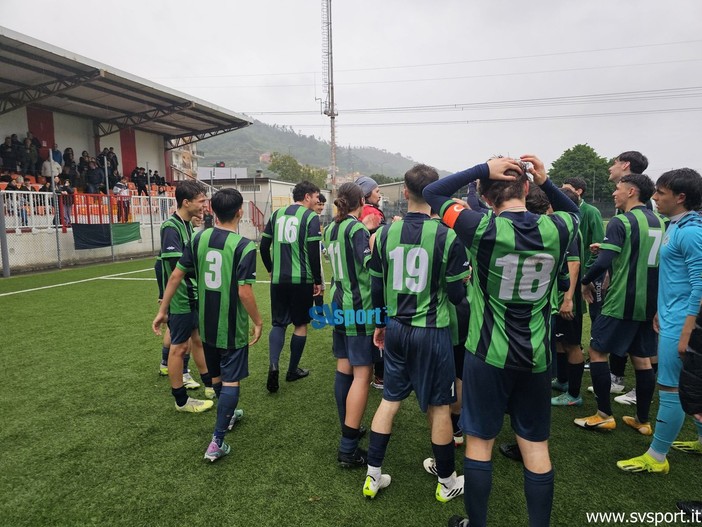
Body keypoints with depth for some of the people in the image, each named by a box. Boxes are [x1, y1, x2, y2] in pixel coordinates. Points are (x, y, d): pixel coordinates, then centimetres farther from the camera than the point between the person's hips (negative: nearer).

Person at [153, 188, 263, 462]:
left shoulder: (199, 238, -2)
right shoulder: (244, 246, -18)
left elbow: (176, 276, 1)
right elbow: (244, 292, -22)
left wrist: (163, 310, 10)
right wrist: (258, 322, -8)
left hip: (206, 324, 6)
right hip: (232, 327, -6)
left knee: (216, 375, 23)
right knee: (230, 381, 5)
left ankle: (228, 415, 46)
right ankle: (217, 441, 5)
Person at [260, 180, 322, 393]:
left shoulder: (277, 214, 8)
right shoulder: (311, 217, -7)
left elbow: (264, 246, 9)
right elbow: (314, 252, -12)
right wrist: (318, 280, -3)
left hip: (278, 279, 4)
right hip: (302, 279, -4)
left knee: (278, 323, 13)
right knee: (300, 324, 12)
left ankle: (273, 365, -8)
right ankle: (293, 370, 21)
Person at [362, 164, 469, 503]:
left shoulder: (385, 233, -3)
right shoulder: (447, 236, -14)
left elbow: (377, 286, 5)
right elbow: (457, 294, -10)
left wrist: (380, 324, 18)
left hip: (396, 329, 4)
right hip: (432, 332, -4)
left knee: (389, 400, 16)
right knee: (438, 407, 11)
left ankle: (373, 476, 27)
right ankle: (447, 483, 30)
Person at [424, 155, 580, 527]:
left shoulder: (484, 229, -17)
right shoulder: (555, 229, -6)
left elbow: (432, 193, -7)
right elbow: (573, 212, 20)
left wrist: (482, 169, -7)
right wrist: (545, 180, 6)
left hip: (488, 355, -3)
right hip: (536, 357, 4)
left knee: (479, 441, 12)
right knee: (535, 445, 15)